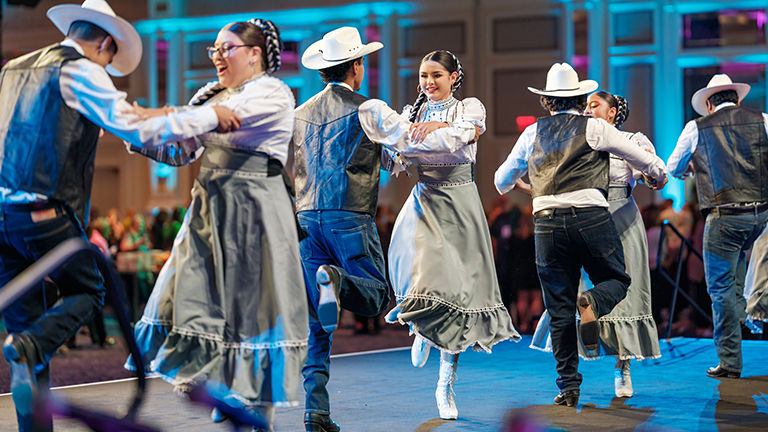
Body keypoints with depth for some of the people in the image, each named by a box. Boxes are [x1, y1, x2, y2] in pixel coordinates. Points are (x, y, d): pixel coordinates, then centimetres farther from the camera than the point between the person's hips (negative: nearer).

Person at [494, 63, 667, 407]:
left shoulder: (533, 133, 14)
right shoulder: (595, 128, 6)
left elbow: (501, 181, 26)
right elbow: (646, 161, 12)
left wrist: (514, 186, 50)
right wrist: (658, 176, 35)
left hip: (547, 222, 3)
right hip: (591, 217, -2)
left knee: (559, 308, 8)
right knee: (616, 280, 15)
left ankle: (568, 384, 5)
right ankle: (593, 303, -19)